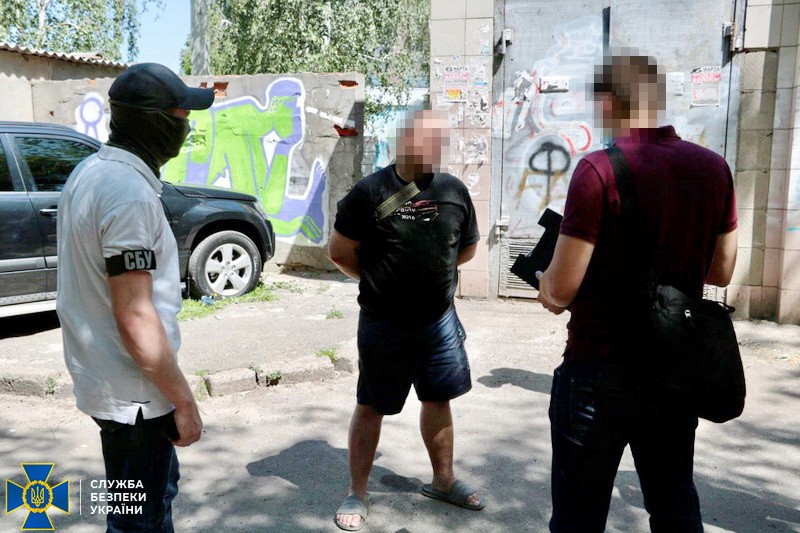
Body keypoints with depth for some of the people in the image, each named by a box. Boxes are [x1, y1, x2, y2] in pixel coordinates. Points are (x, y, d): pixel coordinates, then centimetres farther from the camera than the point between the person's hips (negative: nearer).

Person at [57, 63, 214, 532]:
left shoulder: (90, 172, 7)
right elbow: (135, 318, -26)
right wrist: (183, 400, -17)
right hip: (134, 392, -9)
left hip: (101, 377, 9)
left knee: (157, 493, 26)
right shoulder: (130, 194, -24)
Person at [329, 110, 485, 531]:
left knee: (438, 400, 17)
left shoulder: (454, 190, 0)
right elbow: (340, 253, -5)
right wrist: (379, 281, 5)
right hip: (384, 325, -4)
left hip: (440, 321, 4)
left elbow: (468, 248, 13)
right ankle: (357, 494, 25)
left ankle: (444, 480, 37)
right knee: (371, 407, 8)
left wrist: (431, 271, 8)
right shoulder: (370, 191, -12)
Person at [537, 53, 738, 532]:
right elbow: (721, 271, 10)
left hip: (601, 373, -5)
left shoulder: (599, 169, -18)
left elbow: (560, 292, -18)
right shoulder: (714, 168, 0)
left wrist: (548, 289, 3)